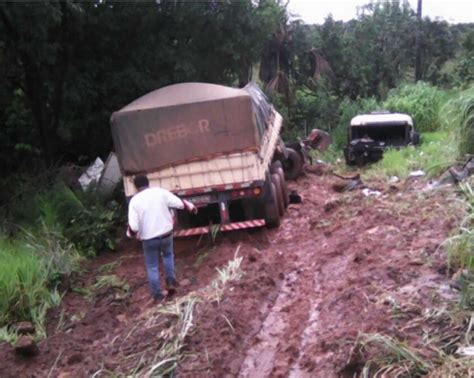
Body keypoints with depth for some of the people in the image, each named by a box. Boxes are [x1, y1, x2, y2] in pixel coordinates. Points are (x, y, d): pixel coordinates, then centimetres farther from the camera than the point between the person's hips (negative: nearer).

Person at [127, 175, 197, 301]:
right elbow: (179, 203, -6)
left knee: (152, 267, 15)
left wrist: (130, 233, 7)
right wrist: (191, 207, 14)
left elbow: (133, 227, -15)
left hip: (149, 239, -2)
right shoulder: (161, 192, -7)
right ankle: (171, 282, 22)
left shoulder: (134, 201, -11)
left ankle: (158, 295, 21)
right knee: (168, 255, 31)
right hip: (166, 234, 2)